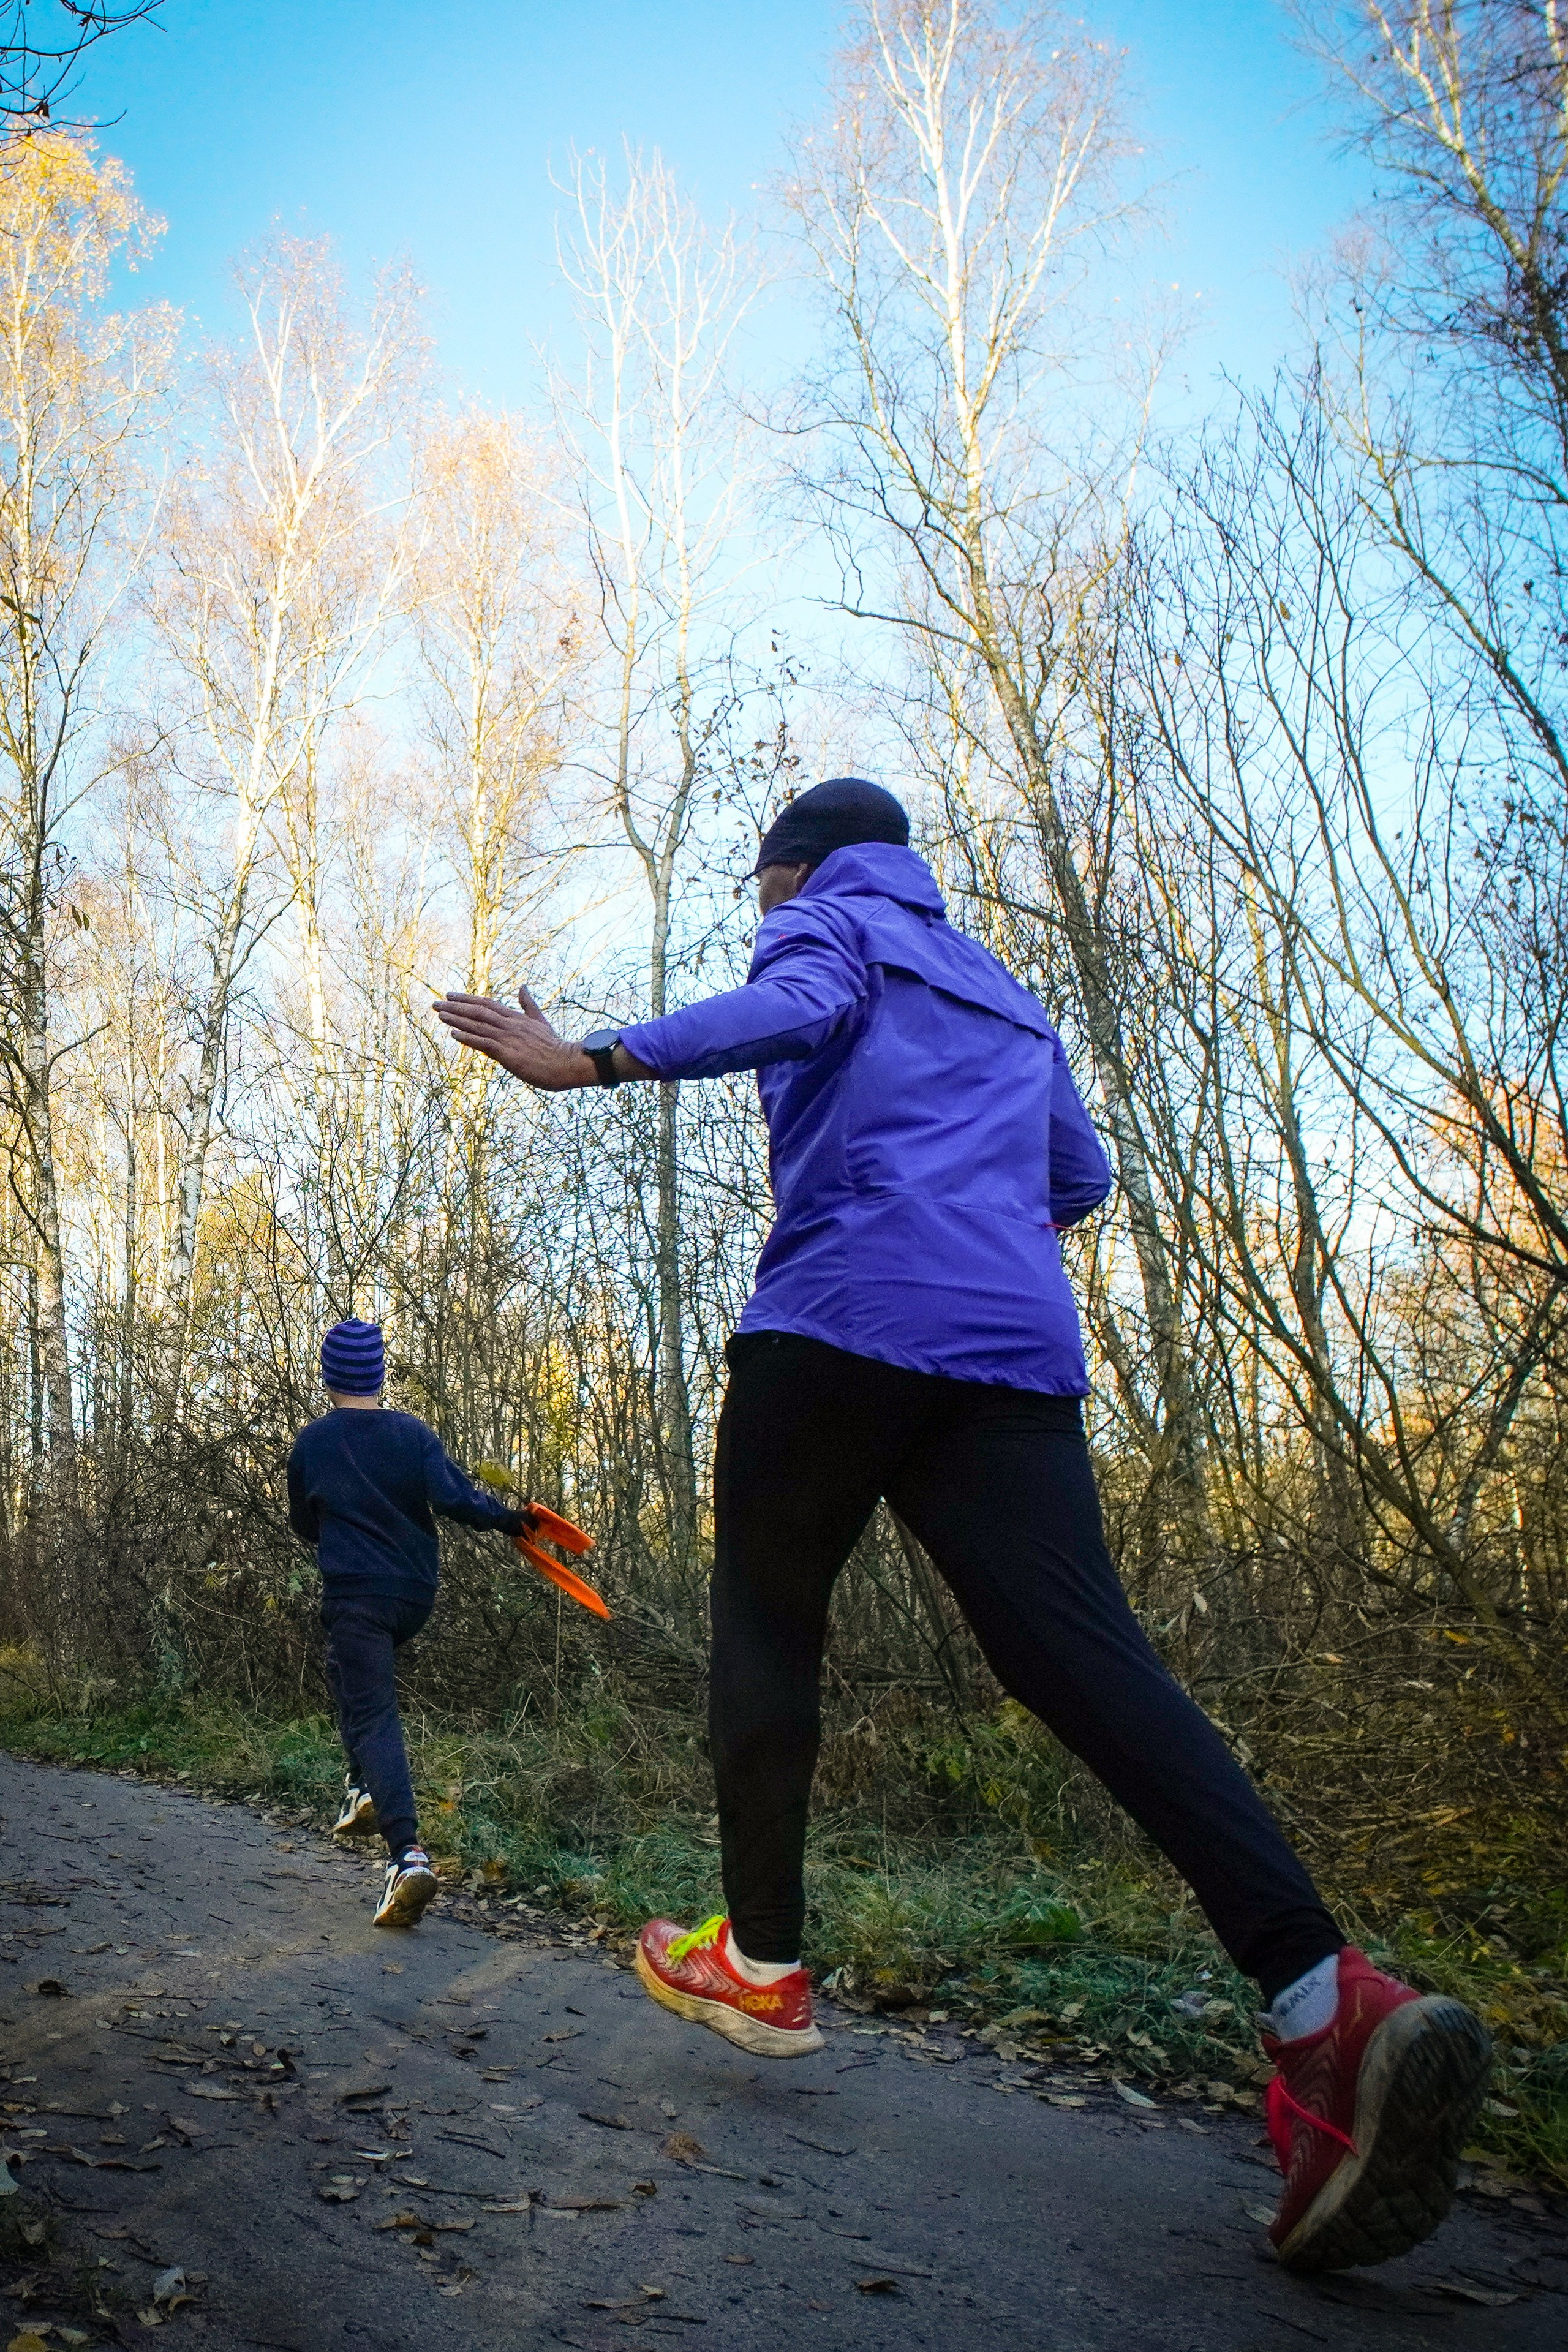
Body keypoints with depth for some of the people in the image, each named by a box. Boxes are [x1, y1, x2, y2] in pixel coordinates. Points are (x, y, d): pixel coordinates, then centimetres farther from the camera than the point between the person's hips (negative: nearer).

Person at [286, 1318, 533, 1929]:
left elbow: (304, 1527, 11)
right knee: (349, 1674, 30)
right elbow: (453, 1496, -15)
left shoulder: (311, 1443, -1)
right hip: (416, 1593, 4)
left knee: (373, 1716, -8)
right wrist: (510, 1520, -2)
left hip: (353, 1596, -4)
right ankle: (365, 1788, 20)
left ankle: (407, 1852, -24)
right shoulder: (414, 1434, 0)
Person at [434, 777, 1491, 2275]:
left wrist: (591, 1063, -21)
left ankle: (761, 1966, 15)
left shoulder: (831, 924, 13)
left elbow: (792, 1012, -12)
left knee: (767, 1617, 11)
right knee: (1088, 1654, -7)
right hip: (1018, 1346, 6)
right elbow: (1080, 1178, 33)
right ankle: (1324, 2000, -23)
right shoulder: (1005, 997, 32)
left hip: (841, 1317, -5)